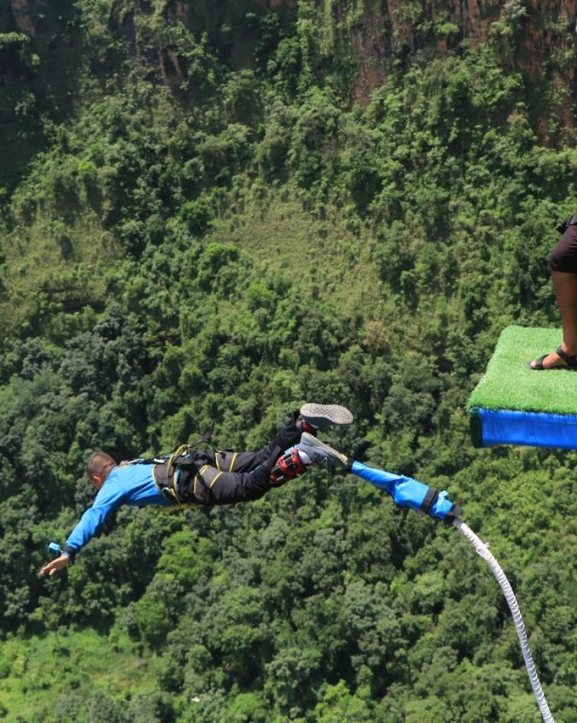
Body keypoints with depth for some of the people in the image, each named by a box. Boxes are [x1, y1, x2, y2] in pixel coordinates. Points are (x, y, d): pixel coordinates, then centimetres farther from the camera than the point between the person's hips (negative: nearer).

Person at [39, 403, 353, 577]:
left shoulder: (112, 486, 14)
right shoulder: (133, 465, 36)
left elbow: (93, 516, 3)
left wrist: (68, 551, 2)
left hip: (192, 483, -7)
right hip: (199, 457, 7)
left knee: (250, 486, -22)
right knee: (263, 459, 4)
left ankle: (300, 456, -38)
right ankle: (303, 423, -10)